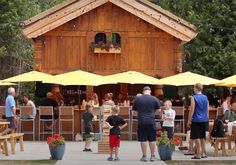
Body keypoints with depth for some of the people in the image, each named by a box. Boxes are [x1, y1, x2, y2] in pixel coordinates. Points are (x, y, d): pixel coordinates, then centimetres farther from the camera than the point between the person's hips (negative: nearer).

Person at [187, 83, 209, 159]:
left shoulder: (194, 98, -9)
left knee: (196, 138, -3)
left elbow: (192, 110, -12)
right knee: (202, 137, 14)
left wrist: (189, 120, -7)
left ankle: (198, 154, -4)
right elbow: (207, 110, 13)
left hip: (196, 120, -6)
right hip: (204, 120, 6)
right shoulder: (205, 98, 8)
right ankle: (203, 153, 16)